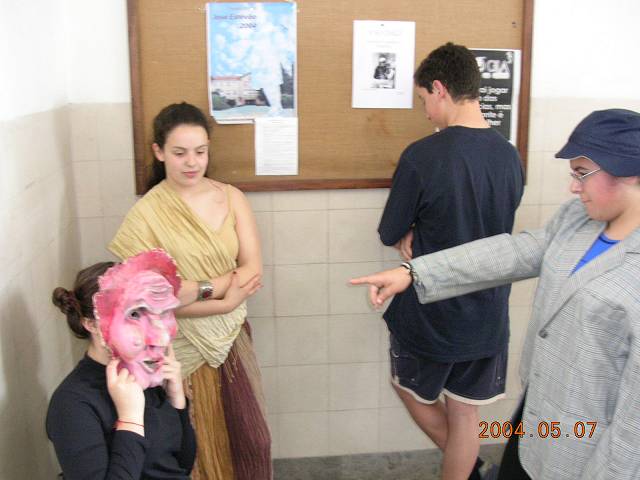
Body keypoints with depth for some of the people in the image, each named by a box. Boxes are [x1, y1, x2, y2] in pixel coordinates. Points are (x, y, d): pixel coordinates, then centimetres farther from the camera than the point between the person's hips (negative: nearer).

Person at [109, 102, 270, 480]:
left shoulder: (231, 197, -3)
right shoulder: (147, 213, -14)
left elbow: (253, 269, -7)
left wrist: (200, 289, -21)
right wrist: (226, 302, -17)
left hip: (231, 336, 3)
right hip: (181, 347, -3)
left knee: (252, 440, 14)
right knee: (197, 447, 14)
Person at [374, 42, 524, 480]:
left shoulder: (422, 156, -21)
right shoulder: (510, 156, -4)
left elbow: (391, 234, -11)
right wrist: (421, 236, -1)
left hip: (430, 314, -5)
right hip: (488, 314, 5)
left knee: (413, 391, 25)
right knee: (465, 412, 19)